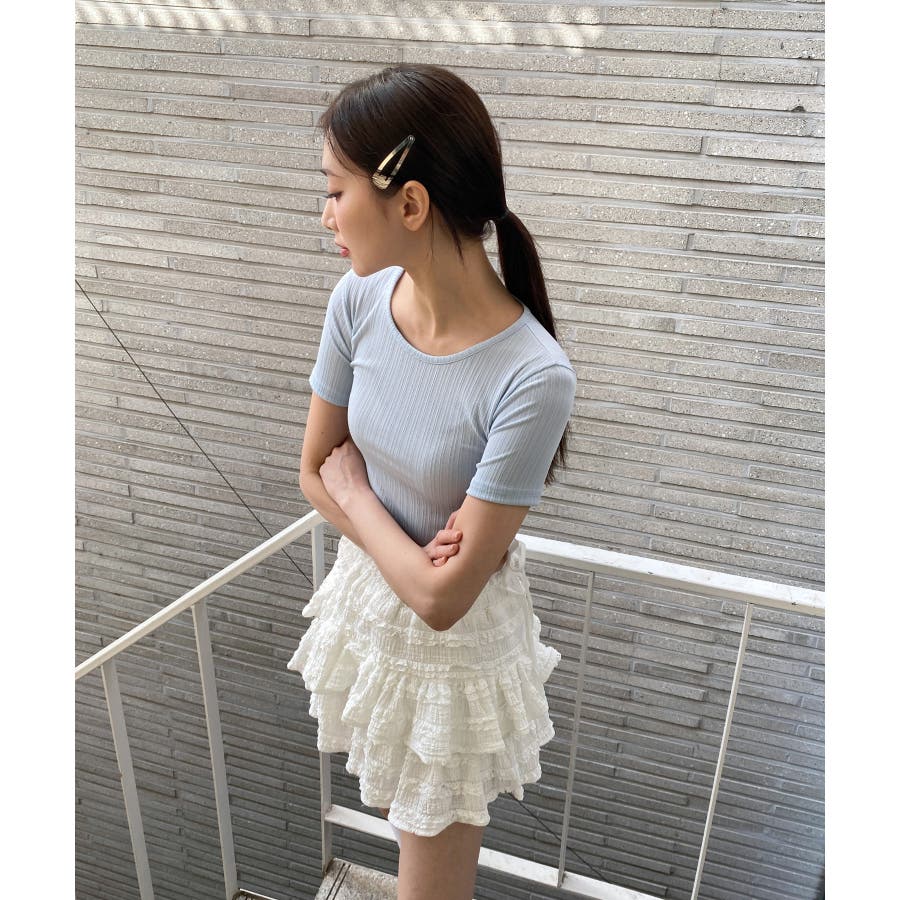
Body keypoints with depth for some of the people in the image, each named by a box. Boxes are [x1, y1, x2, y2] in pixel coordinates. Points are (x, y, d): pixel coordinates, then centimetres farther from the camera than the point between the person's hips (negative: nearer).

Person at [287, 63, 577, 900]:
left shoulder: (532, 377, -32)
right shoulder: (358, 302, -14)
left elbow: (444, 596, -26)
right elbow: (313, 470, -2)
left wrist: (353, 490, -14)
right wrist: (402, 547, -16)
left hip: (454, 644, -4)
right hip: (367, 598, 5)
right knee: (407, 821, 29)